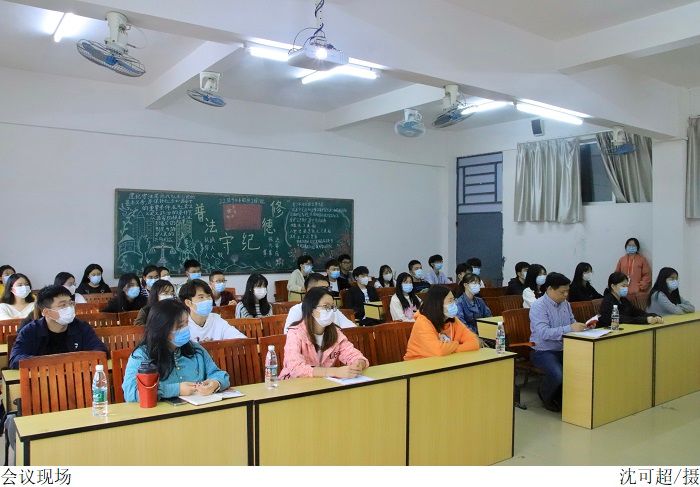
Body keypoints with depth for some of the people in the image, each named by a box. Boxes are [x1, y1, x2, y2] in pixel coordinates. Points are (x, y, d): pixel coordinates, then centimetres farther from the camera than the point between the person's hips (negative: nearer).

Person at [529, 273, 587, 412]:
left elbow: (573, 323, 21)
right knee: (558, 375, -32)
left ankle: (560, 395, 9)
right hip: (543, 351, -7)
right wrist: (569, 328, -33)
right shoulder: (538, 306, -15)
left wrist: (583, 326, -2)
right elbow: (543, 333, -27)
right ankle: (545, 396, 5)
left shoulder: (565, 303, 9)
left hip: (563, 349, 7)